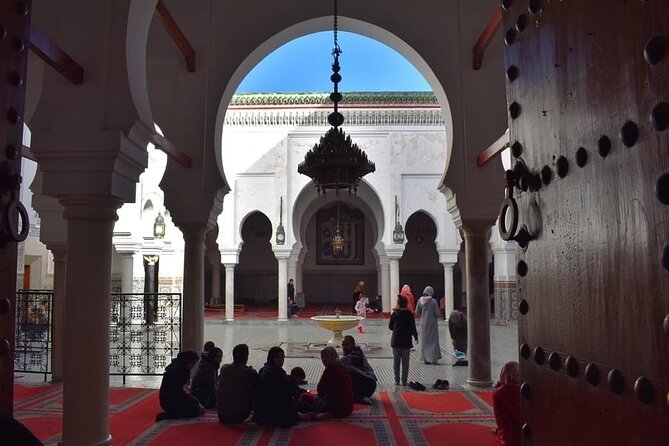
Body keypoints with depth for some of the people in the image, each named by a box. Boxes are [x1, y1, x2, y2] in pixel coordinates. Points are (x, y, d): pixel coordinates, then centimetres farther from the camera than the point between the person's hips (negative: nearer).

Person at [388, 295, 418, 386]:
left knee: (396, 361, 8)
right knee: (405, 361, 5)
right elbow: (413, 327, -6)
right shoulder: (410, 314, -7)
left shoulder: (394, 313, 1)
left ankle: (397, 381, 9)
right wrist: (416, 337, 8)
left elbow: (390, 326, 7)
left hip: (396, 340, 2)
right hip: (406, 341, -2)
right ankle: (404, 381, 6)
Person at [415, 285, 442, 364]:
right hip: (432, 323, -3)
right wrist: (435, 316, 9)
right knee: (433, 340, 5)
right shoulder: (433, 301, -15)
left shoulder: (420, 300, -4)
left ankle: (426, 358, 14)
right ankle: (433, 358, -1)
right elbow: (437, 313, -13)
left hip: (423, 323, 4)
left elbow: (417, 312, 1)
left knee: (425, 340, 13)